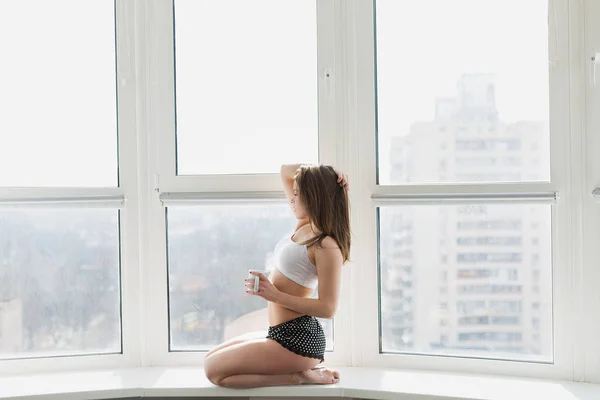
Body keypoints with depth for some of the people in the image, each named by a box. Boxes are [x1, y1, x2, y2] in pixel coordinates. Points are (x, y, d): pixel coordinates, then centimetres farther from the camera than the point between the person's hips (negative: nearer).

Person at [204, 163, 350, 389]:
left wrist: (276, 295, -25)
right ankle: (300, 370, 9)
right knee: (212, 358, 19)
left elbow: (328, 308, -21)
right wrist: (314, 170, 1)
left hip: (298, 339, -10)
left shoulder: (327, 245, -18)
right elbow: (285, 172, 17)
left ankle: (298, 376, -7)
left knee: (214, 370, -9)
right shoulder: (304, 226, 7)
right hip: (282, 334, 10)